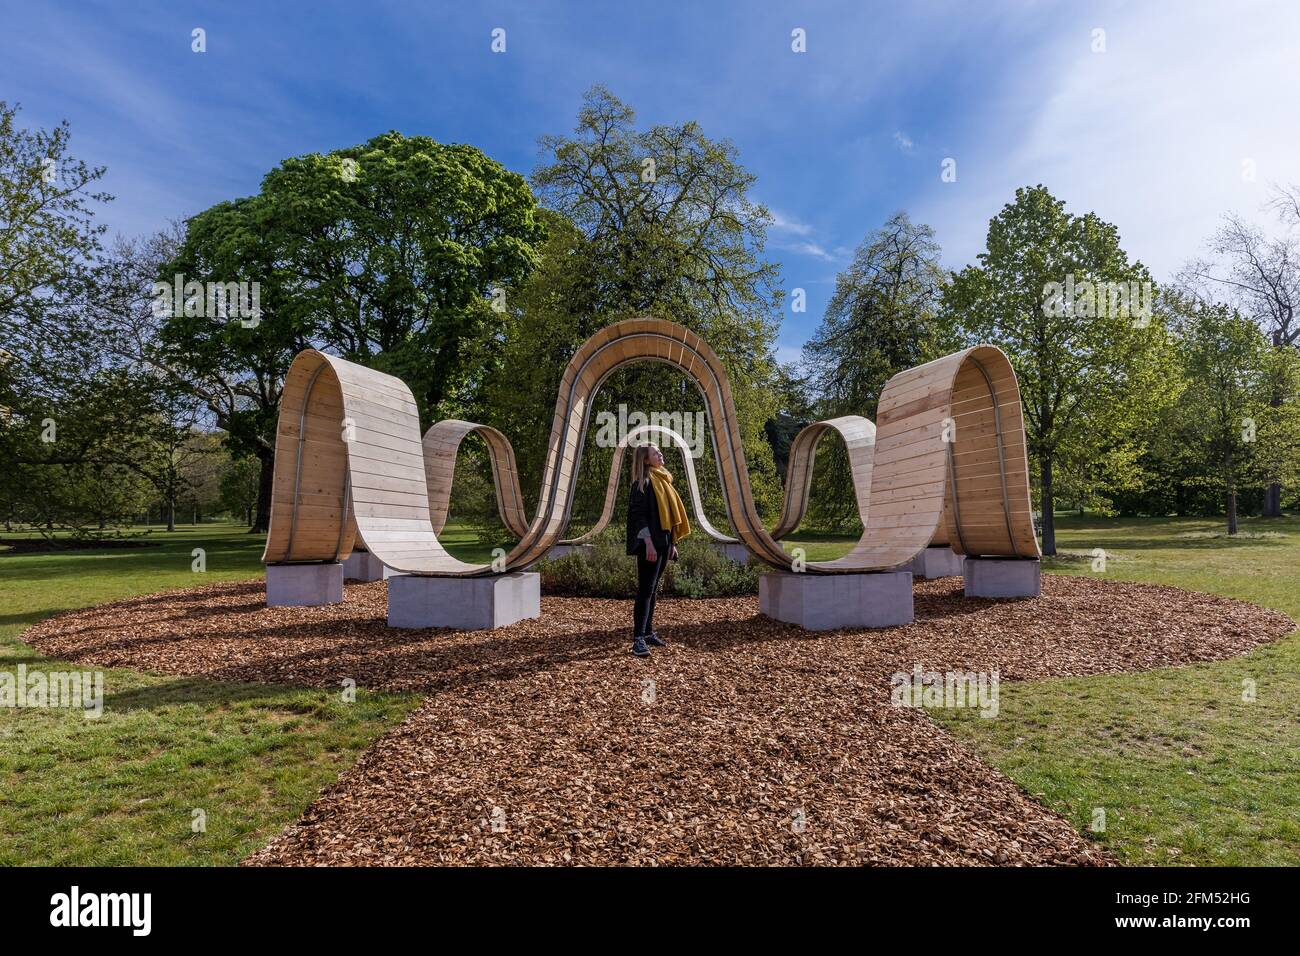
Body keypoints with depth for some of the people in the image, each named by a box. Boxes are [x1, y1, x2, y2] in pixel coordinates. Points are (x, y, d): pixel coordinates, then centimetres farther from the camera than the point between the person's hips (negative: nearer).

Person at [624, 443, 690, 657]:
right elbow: (638, 514, -15)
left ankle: (648, 632, 20)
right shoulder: (643, 482, -8)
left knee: (652, 589, 13)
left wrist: (673, 543, 17)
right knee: (646, 589, -10)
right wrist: (648, 542, -23)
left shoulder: (662, 481, 18)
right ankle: (638, 639, -9)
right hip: (650, 544, -8)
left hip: (664, 542, 8)